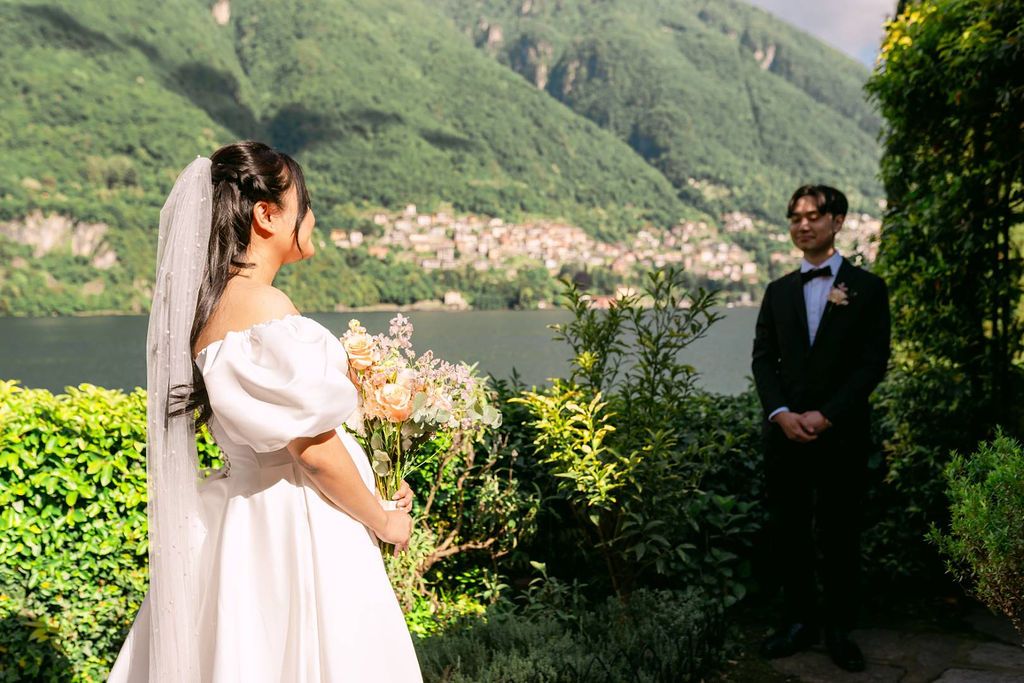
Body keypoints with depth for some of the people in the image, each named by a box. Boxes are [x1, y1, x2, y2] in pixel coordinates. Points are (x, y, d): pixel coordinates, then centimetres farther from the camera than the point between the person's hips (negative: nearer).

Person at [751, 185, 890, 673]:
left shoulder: (867, 288, 3)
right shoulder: (778, 291, 13)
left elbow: (873, 362, -4)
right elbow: (763, 358, 7)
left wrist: (826, 415, -13)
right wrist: (781, 412, -10)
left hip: (842, 433, -3)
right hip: (785, 432, 3)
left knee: (839, 533, 5)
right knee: (788, 530, 7)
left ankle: (839, 629, 18)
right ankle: (799, 622, 20)